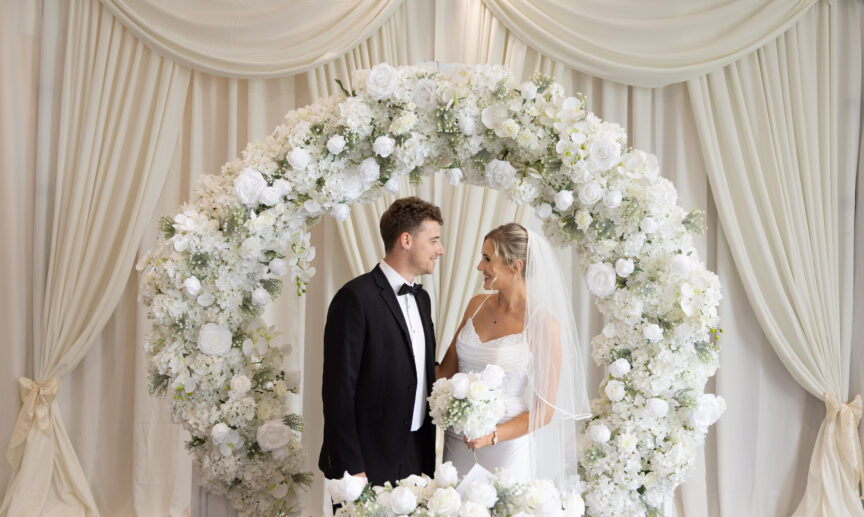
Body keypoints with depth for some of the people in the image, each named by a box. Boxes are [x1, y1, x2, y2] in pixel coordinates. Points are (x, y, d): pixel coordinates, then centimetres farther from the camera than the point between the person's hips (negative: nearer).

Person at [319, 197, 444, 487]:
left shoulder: (421, 298, 13)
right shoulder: (356, 297, -14)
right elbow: (338, 390, -16)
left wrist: (429, 452, 12)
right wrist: (350, 469, -18)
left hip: (418, 460, 7)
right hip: (370, 464, -7)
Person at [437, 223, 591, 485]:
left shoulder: (542, 323, -14)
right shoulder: (477, 305, 4)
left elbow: (545, 410, -12)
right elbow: (447, 369, 13)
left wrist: (493, 436, -22)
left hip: (505, 449, -5)